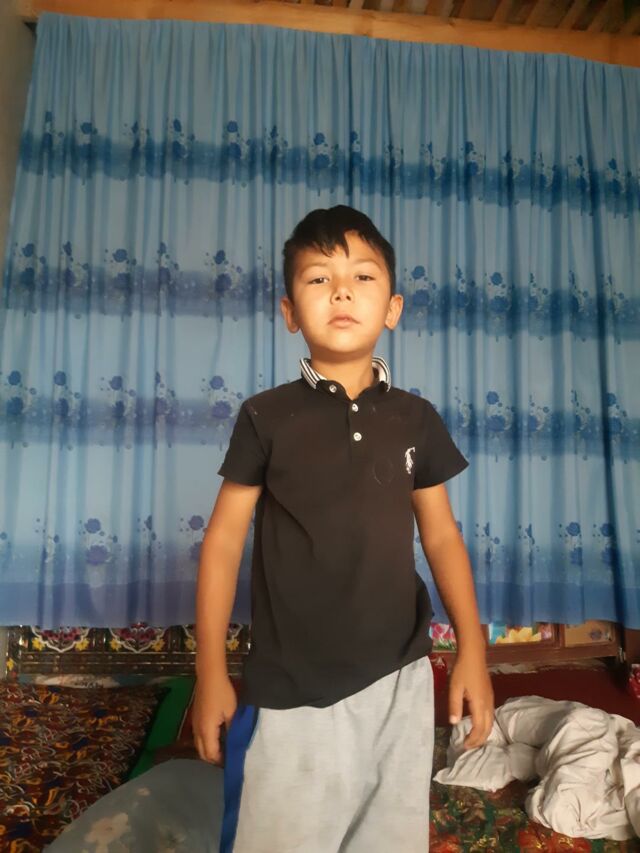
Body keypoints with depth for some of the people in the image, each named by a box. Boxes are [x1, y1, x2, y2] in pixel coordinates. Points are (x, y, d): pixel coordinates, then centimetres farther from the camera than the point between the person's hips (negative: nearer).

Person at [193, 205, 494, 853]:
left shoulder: (416, 419, 1)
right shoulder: (266, 417, -7)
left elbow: (441, 535, 6)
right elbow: (225, 538, -3)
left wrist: (472, 647, 1)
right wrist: (210, 671, -3)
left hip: (399, 679, 3)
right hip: (287, 690, -2)